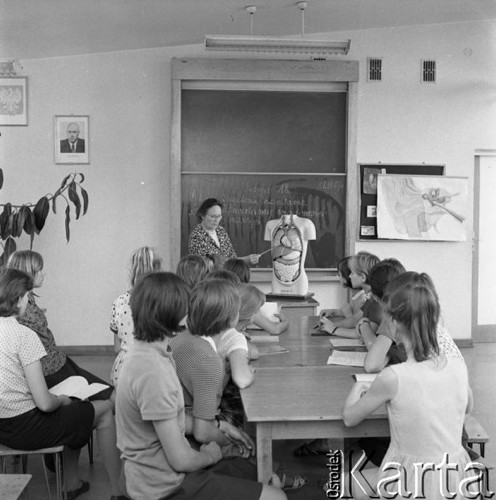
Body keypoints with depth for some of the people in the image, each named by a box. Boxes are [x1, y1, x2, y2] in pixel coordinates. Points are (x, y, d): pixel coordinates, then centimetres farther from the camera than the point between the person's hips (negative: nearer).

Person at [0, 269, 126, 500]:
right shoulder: (24, 335, -22)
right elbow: (45, 403, -23)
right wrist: (61, 400, -1)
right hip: (25, 427, -8)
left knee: (73, 410, 30)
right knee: (105, 409, 10)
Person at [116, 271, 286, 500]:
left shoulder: (148, 352, 3)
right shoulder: (153, 373, -29)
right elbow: (180, 459, -24)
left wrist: (218, 429, 12)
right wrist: (211, 455, -5)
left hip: (161, 471, 10)